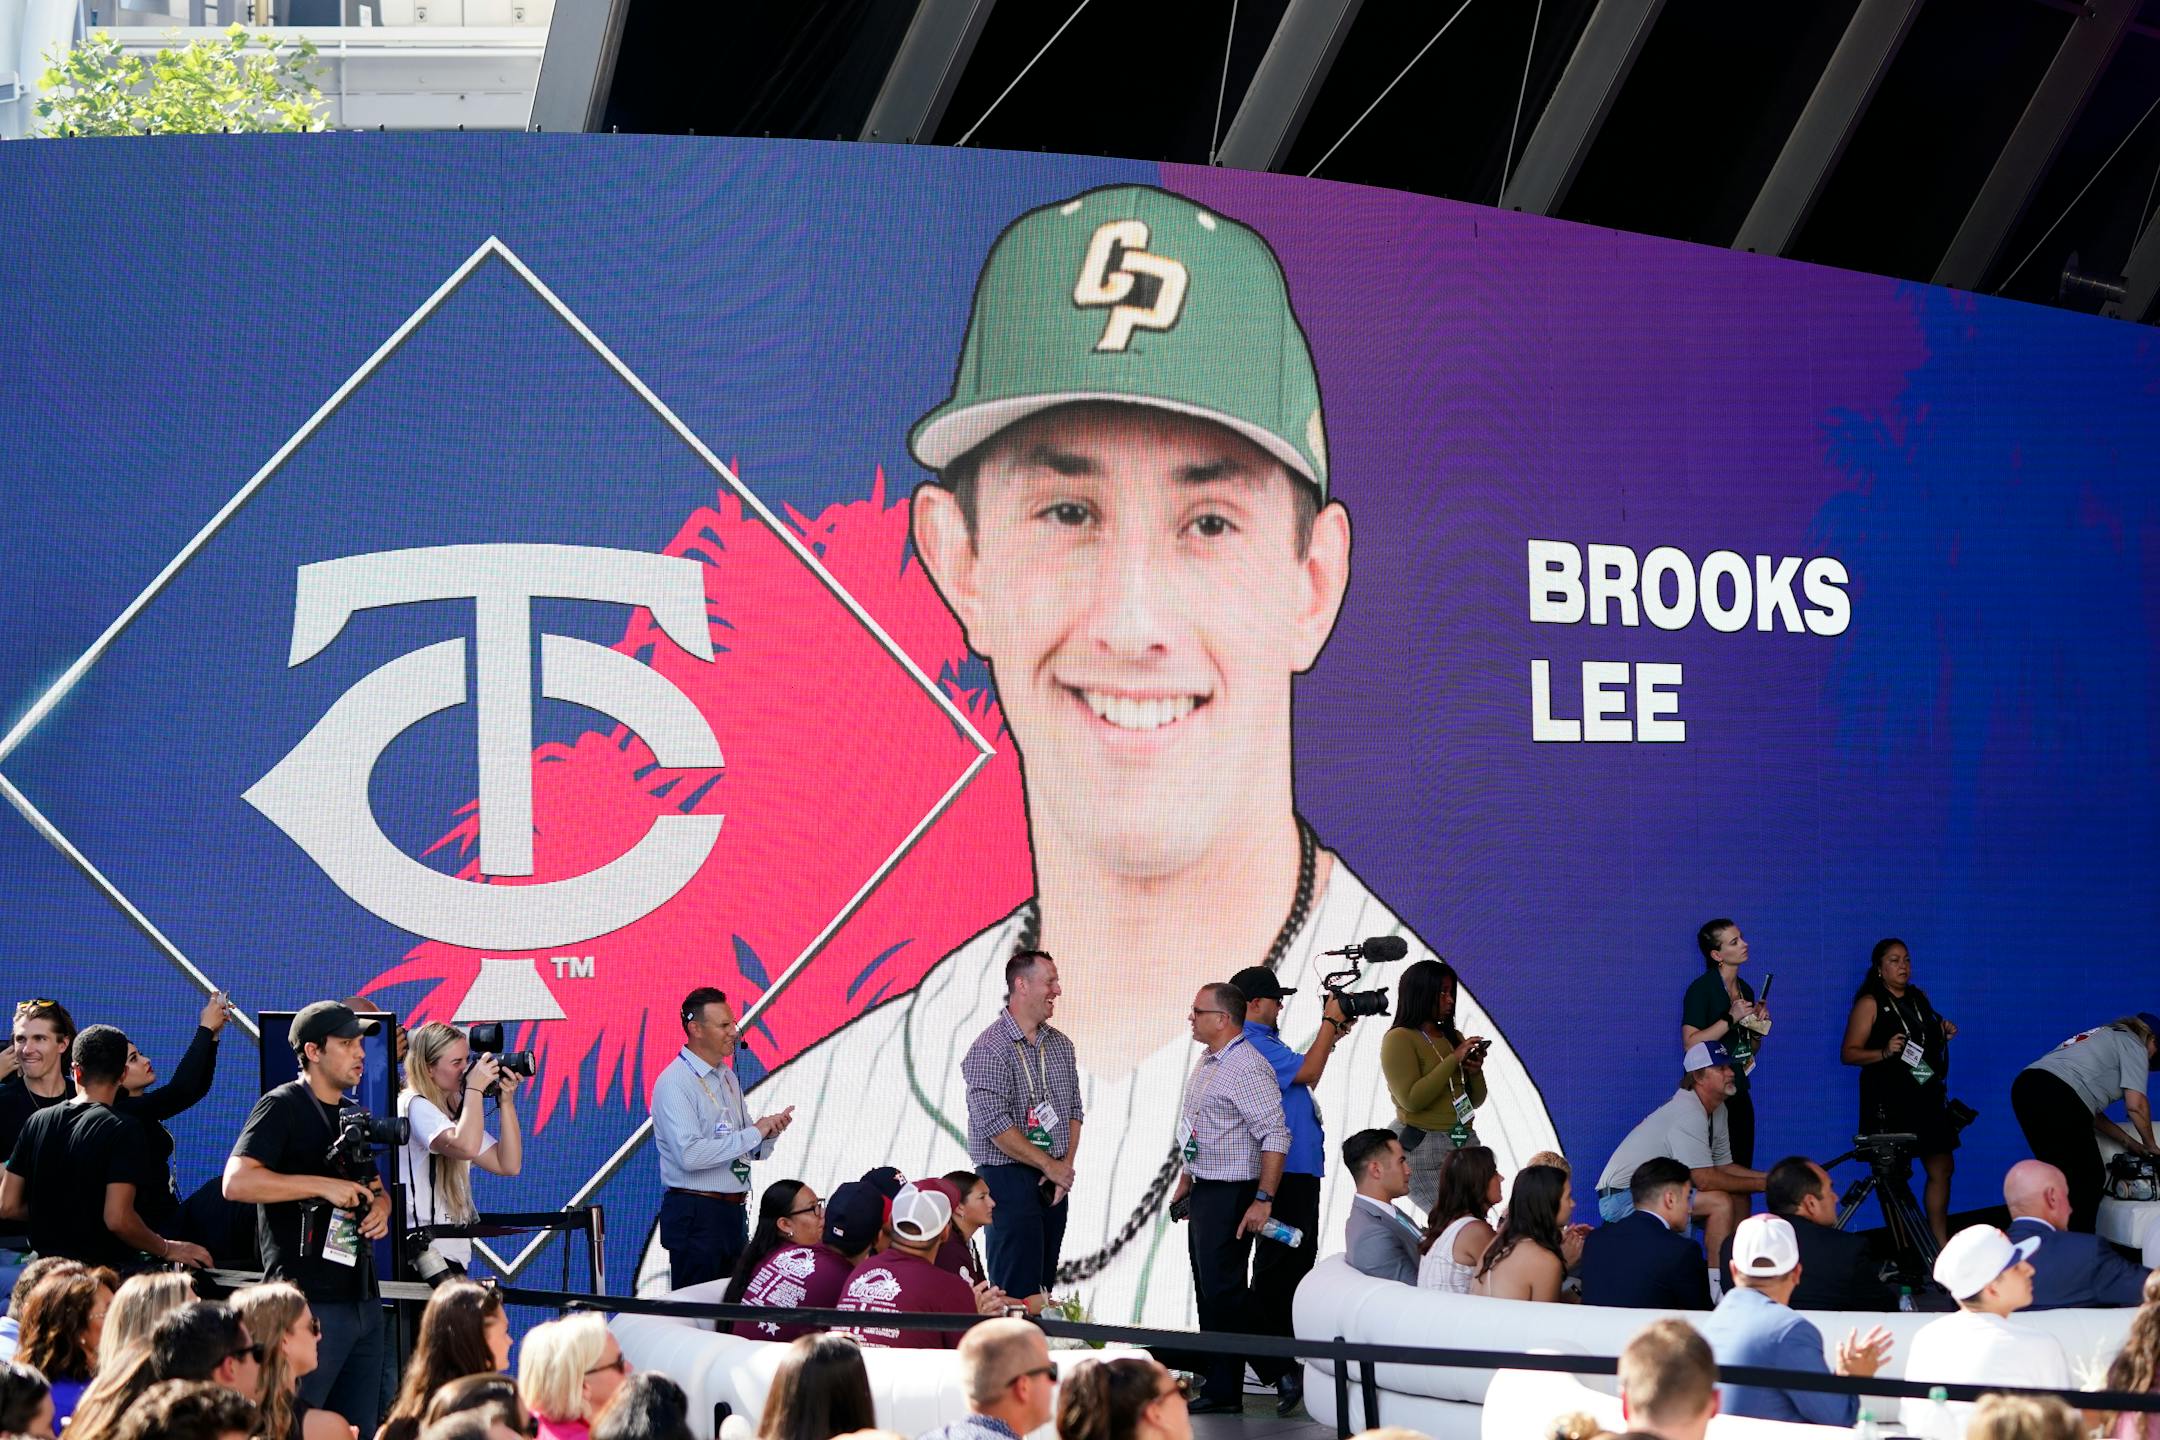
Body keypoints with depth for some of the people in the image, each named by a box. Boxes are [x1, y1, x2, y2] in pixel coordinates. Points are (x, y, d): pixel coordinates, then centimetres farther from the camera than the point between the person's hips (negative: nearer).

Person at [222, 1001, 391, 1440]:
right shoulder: (282, 1106, -7)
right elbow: (236, 1182, -19)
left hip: (363, 1298, 8)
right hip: (309, 1300, -8)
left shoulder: (354, 1115, 18)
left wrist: (380, 1207, 6)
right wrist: (323, 1186, -20)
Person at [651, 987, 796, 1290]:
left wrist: (768, 1132, -5)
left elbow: (753, 1150, 19)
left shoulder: (727, 1076, 14)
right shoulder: (674, 1083, -13)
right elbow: (690, 1154, -25)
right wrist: (753, 1134, -20)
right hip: (696, 1215, -8)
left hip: (733, 1210, 8)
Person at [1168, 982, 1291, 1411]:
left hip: (1231, 1194, -10)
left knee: (1222, 1290, -11)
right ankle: (1217, 1384, 18)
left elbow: (1276, 1135, -23)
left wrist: (1263, 1199, -24)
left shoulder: (1246, 1067, -18)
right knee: (1208, 1290, 12)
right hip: (1204, 1192, 10)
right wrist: (1186, 1181, 23)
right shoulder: (1208, 1062, 13)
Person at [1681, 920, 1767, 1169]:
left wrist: (1758, 1026, 3)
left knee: (1742, 1167, 6)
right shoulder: (1702, 989, -10)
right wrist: (1730, 1019, -20)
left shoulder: (1745, 989, 13)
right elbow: (1691, 1044, -20)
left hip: (1739, 1092, 7)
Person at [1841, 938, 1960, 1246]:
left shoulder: (1919, 997, 14)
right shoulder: (1870, 1004, -6)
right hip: (1889, 1102, -7)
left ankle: (1941, 1244, 17)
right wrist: (1884, 1052, -25)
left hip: (1927, 1096, 7)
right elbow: (1848, 1053, -11)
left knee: (1942, 1167, 7)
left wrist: (1943, 1034, 9)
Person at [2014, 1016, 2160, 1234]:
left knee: (2061, 1175, 18)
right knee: (2089, 1178, 0)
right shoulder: (2134, 1045, 9)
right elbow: (2135, 1104, -3)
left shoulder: (2107, 1038, 33)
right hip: (2058, 1096, -9)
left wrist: (2128, 1142, 31)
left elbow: (2091, 1111, 31)